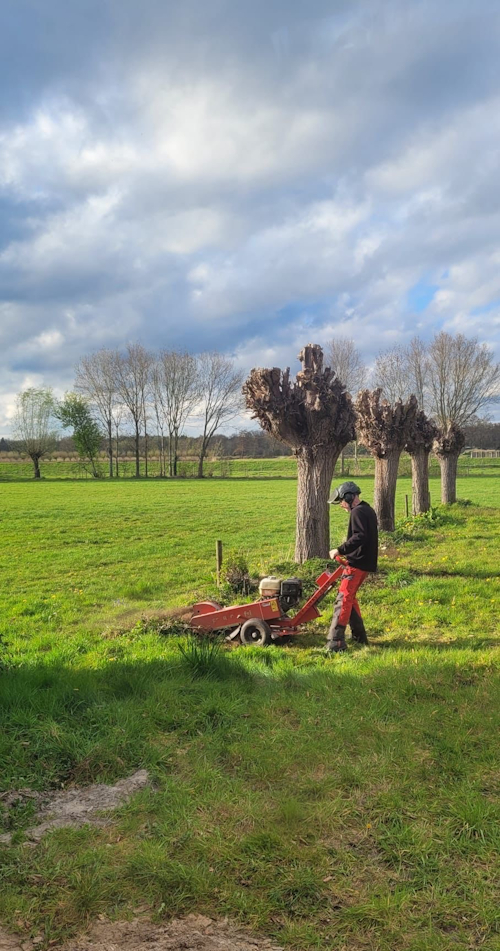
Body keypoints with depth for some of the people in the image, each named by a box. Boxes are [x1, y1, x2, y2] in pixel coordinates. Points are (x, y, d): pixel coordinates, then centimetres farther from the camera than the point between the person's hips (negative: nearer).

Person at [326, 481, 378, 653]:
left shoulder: (358, 512, -13)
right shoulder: (368, 510, 18)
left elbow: (359, 537, -26)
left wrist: (340, 550, -22)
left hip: (357, 563, -10)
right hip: (364, 562, 10)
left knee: (343, 599, -11)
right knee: (350, 598, 18)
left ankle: (336, 643, -13)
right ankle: (359, 637, 23)